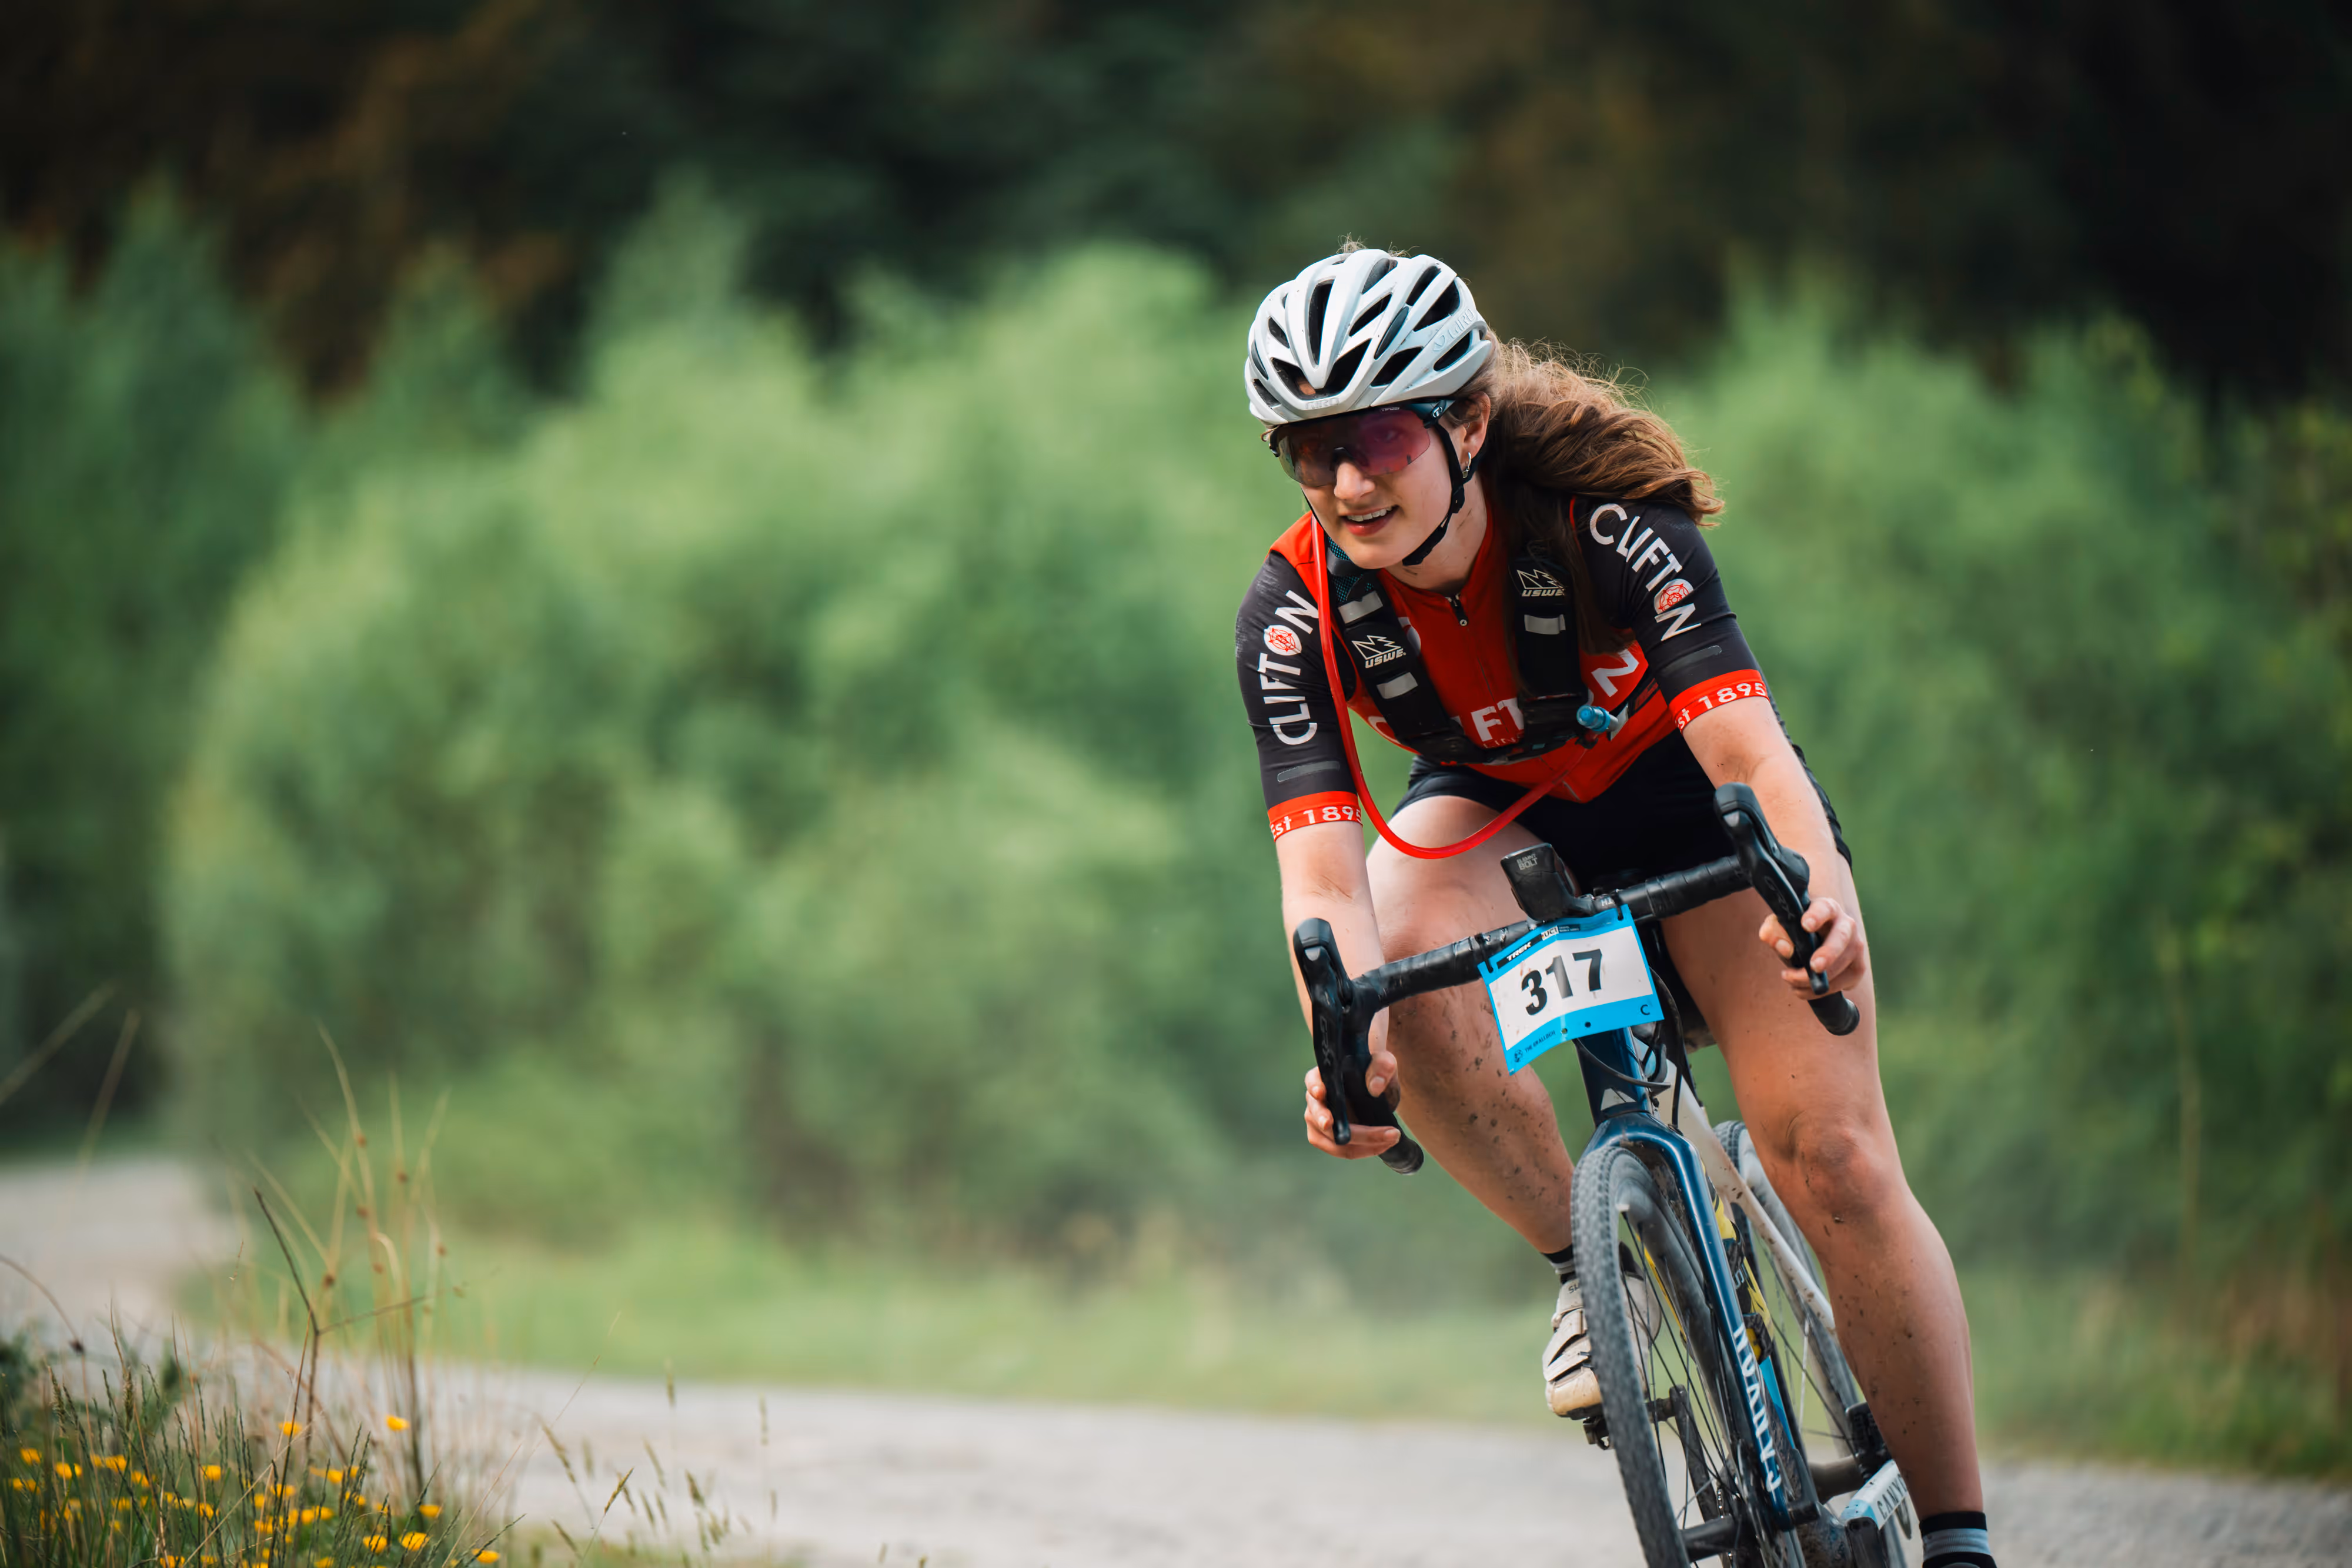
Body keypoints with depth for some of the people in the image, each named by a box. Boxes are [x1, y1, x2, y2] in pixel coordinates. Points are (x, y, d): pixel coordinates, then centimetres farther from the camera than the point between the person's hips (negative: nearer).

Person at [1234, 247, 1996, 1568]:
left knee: (1836, 1163, -15)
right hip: (1494, 807, 2)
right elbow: (1322, 863, -34)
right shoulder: (1297, 615, -26)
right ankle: (1589, 1264, -10)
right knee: (1412, 991, -34)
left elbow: (1744, 740, -42)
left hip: (1682, 792, -2)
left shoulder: (1605, 521, -33)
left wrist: (1817, 894, -63)